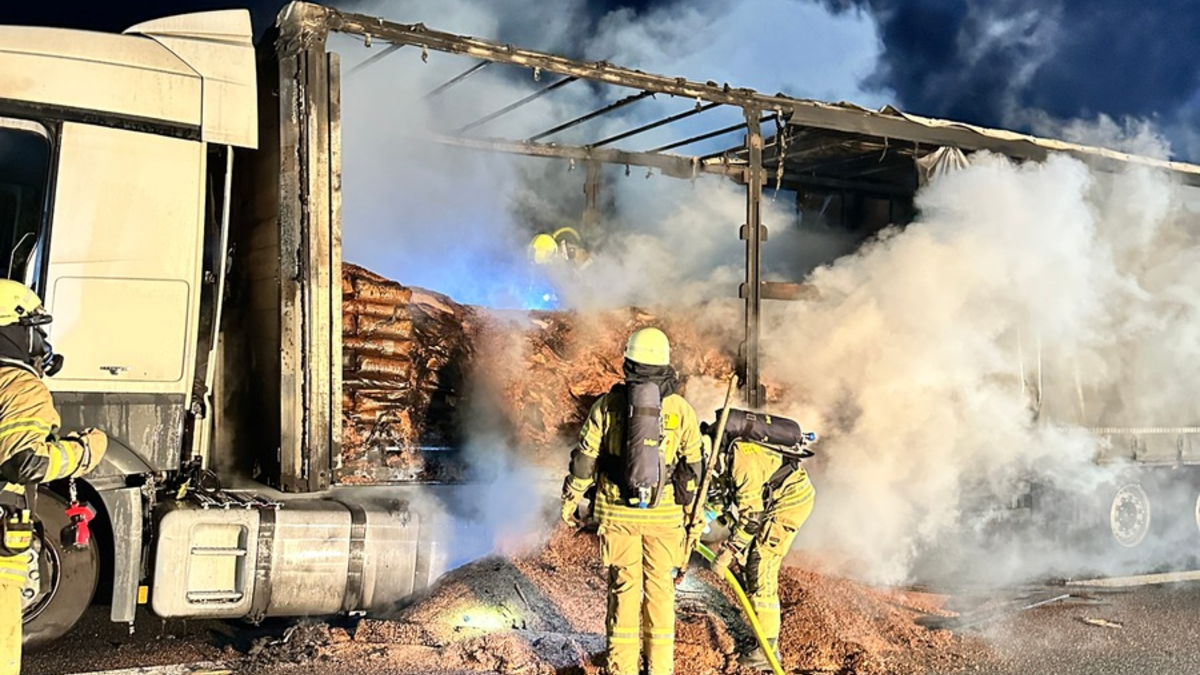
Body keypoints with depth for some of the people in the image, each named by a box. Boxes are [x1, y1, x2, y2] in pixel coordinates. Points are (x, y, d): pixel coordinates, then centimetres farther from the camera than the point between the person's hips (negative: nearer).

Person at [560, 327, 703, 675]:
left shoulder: (607, 404, -4)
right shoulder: (681, 409, -2)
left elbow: (585, 457, -1)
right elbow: (692, 465, 4)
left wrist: (570, 499, 13)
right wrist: (694, 510, 16)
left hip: (617, 511, 0)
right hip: (664, 513, 0)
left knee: (623, 587, 7)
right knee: (660, 587, 10)